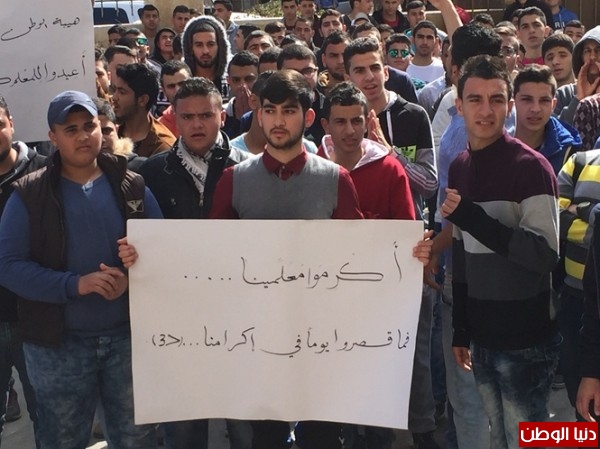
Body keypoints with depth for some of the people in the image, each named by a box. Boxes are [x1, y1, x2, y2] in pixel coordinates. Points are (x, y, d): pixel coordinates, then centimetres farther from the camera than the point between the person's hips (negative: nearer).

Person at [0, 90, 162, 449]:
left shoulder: (133, 187, 1)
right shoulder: (29, 195, -5)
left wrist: (131, 279, -18)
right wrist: (74, 284, -22)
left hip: (129, 336, 1)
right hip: (59, 343, -1)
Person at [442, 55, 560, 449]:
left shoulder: (531, 167, -13)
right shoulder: (459, 168, 9)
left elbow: (546, 254, -19)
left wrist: (472, 217, -25)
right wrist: (460, 330, 15)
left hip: (527, 339, -6)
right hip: (482, 336, 7)